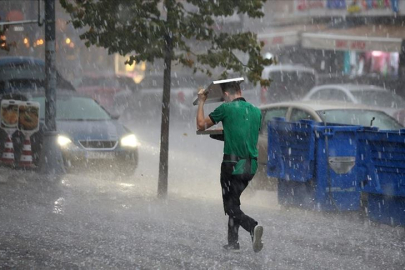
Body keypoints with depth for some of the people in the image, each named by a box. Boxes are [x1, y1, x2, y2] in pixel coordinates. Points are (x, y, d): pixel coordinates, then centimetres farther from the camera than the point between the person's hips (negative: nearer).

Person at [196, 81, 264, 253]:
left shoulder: (226, 108, -7)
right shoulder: (256, 111, 9)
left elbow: (201, 125, 3)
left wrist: (201, 102, 16)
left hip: (233, 164, -6)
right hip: (251, 166, 6)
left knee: (232, 208, -1)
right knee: (234, 201, 20)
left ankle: (253, 227, -27)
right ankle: (233, 242, 20)